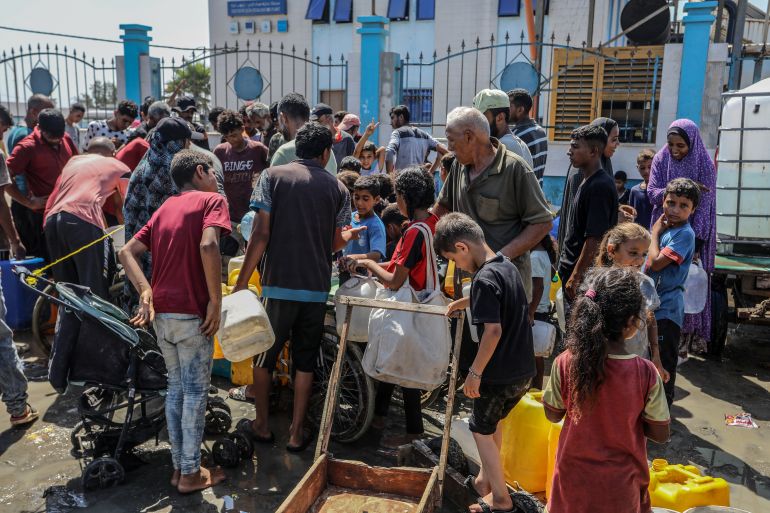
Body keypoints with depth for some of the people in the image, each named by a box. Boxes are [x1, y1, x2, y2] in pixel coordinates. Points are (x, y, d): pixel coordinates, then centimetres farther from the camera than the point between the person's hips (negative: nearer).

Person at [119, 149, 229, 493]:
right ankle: (191, 473, 14)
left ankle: (179, 466, 25)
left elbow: (127, 252, 9)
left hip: (161, 312, 7)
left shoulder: (164, 208, 17)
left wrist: (146, 293, 0)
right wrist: (216, 300, -16)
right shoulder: (212, 200, -3)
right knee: (195, 392, 4)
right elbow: (208, 246, -22)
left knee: (175, 388, 16)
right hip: (192, 313, -7)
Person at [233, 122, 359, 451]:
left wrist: (241, 282, -4)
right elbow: (335, 243, 8)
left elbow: (261, 234, -9)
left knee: (264, 356, 16)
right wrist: (350, 235, 32)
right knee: (305, 361, 13)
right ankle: (297, 433, 18)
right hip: (317, 288, 2)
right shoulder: (337, 188, 5)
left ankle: (262, 425, 26)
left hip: (279, 285, -1)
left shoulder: (273, 175, -1)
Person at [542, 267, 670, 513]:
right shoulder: (645, 374, -22)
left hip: (574, 479, 1)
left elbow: (553, 414, -4)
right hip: (621, 487, -1)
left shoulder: (565, 363, -19)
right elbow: (660, 434, -11)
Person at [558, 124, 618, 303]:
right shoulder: (586, 182, 13)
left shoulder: (600, 187, -17)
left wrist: (576, 276, -21)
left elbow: (595, 239, -22)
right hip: (572, 271, 9)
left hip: (583, 277, -9)